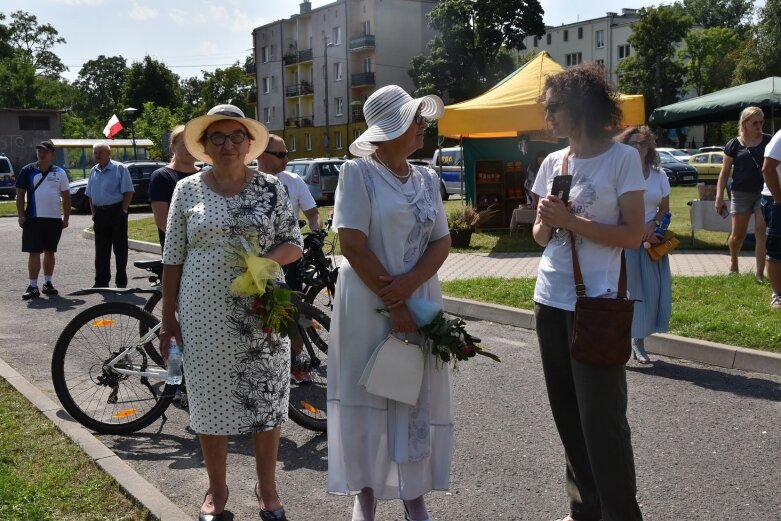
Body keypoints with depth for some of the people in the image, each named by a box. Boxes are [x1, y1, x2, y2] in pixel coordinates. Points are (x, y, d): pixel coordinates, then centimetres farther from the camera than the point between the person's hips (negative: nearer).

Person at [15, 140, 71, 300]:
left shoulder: (59, 172, 5)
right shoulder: (27, 171, 1)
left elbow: (66, 196, 7)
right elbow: (20, 194, 2)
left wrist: (66, 218, 1)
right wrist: (21, 216, -5)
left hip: (54, 220, 2)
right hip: (33, 219, -2)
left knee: (50, 252, 11)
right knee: (34, 252, -4)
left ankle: (48, 283, 21)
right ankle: (33, 287, -2)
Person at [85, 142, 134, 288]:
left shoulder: (119, 168, -5)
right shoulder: (93, 171, 14)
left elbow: (128, 192, -8)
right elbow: (90, 195, 19)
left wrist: (122, 211, -13)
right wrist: (94, 213, 8)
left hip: (116, 212, -6)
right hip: (100, 214, 6)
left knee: (120, 249, 0)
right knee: (101, 251, 9)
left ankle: (121, 281, 7)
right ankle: (101, 282, 15)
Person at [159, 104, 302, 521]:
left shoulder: (270, 187, 2)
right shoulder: (187, 189, 2)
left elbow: (294, 244, 4)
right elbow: (172, 259, 4)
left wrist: (266, 260, -17)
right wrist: (168, 317, 2)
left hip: (261, 312, 0)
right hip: (204, 315, 0)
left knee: (266, 401, 7)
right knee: (210, 403, 9)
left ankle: (267, 486, 27)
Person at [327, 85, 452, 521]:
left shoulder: (427, 178, 9)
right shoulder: (358, 172, -8)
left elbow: (442, 242, 4)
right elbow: (353, 245, -14)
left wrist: (408, 284, -14)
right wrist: (392, 304, -15)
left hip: (419, 299, 5)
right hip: (368, 302, -5)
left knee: (418, 396, 9)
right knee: (366, 395, 5)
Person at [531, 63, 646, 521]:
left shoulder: (622, 158, -7)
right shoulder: (553, 162, 10)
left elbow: (634, 234, -12)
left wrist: (570, 220, -16)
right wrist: (545, 221, -8)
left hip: (596, 304, -6)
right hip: (551, 299, 6)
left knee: (602, 417, -3)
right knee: (568, 413, 12)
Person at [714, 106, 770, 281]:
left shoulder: (769, 141, 2)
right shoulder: (734, 144, 0)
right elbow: (725, 173, 3)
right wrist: (719, 197, -3)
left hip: (764, 193, 0)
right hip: (741, 194, 0)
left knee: (762, 233, -5)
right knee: (738, 233, 7)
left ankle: (760, 273, -1)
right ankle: (733, 263, 34)